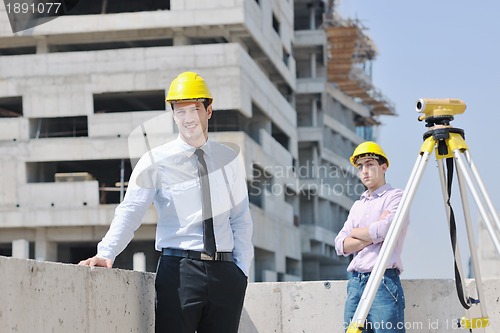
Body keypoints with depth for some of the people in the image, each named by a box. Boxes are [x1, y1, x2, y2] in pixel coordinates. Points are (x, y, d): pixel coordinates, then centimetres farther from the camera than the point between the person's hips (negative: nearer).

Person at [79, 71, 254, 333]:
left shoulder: (230, 159, 10)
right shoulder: (156, 161, 0)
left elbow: (241, 219, 14)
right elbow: (130, 211, -10)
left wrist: (242, 270, 6)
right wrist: (106, 253, -26)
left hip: (225, 272, 3)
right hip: (178, 271, -3)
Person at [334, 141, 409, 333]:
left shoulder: (395, 197, 2)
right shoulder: (358, 205, 22)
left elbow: (383, 230, -15)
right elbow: (341, 245, 10)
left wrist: (355, 232, 3)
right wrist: (372, 236, -5)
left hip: (383, 282, -7)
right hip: (355, 283, 7)